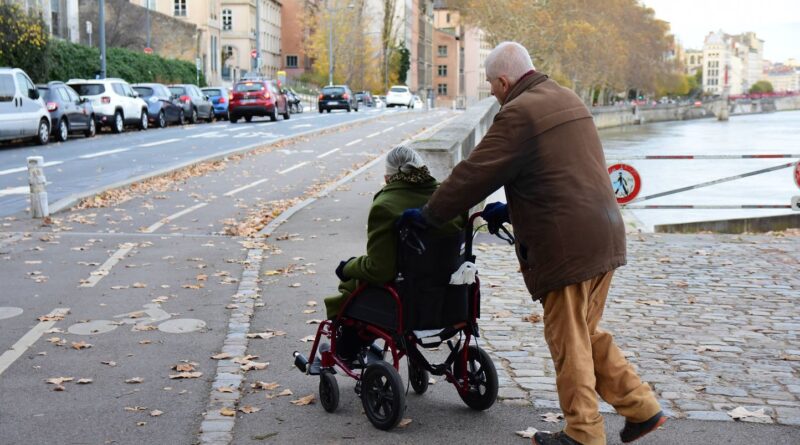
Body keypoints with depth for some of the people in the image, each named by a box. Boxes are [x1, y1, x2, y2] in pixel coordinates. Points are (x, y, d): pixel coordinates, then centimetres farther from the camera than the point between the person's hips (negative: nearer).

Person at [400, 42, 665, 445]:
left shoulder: (518, 114, -13)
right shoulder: (567, 100, 16)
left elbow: (474, 174, -12)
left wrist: (428, 214, 0)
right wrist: (512, 209, 24)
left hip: (565, 245, -9)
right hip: (603, 235, 9)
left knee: (568, 339, 4)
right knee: (586, 332, 21)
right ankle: (641, 407, 23)